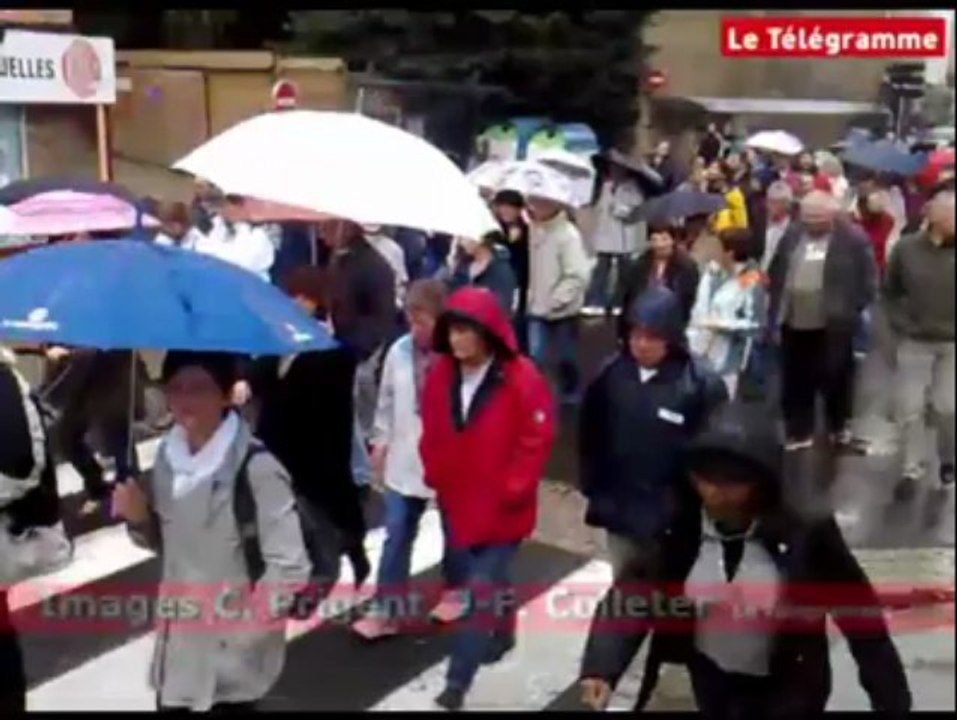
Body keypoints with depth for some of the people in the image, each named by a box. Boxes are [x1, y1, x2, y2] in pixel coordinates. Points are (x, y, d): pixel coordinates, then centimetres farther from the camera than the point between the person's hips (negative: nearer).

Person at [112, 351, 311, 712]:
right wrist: (139, 518, -6)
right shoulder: (168, 455, 1)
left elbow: (290, 568, -20)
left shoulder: (256, 467, -22)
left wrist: (236, 624, -16)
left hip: (232, 659, -6)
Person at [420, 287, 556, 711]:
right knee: (487, 579, 23)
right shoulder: (441, 375, 0)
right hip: (457, 501, 6)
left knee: (481, 590, -6)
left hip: (501, 508, -6)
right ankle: (502, 633, 49)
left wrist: (512, 489, -15)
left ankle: (456, 684, 0)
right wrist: (435, 475, 3)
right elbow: (432, 432, 11)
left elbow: (538, 440, -15)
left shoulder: (522, 378, -18)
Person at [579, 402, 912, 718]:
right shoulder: (675, 528, -18)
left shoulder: (804, 533, -23)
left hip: (784, 689, -2)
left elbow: (860, 613, -15)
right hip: (710, 677, 2)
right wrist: (601, 670, -38)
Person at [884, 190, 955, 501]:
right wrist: (900, 323, -2)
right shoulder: (906, 248, -7)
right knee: (909, 408, 3)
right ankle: (913, 470, 18)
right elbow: (890, 291, 7)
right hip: (915, 342, 1)